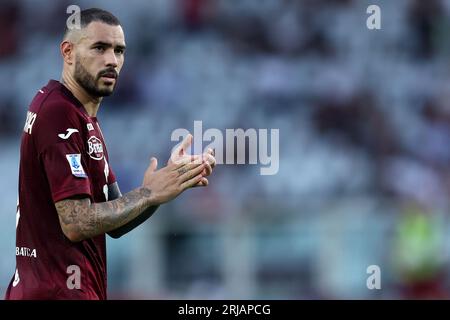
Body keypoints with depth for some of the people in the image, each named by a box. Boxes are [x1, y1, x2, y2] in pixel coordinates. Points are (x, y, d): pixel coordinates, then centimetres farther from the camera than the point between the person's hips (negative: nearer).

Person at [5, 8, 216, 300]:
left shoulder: (85, 118, 15)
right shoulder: (61, 113, -15)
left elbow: (116, 224, 11)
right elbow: (77, 224, -21)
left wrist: (169, 180, -2)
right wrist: (150, 193, -13)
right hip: (58, 291, -10)